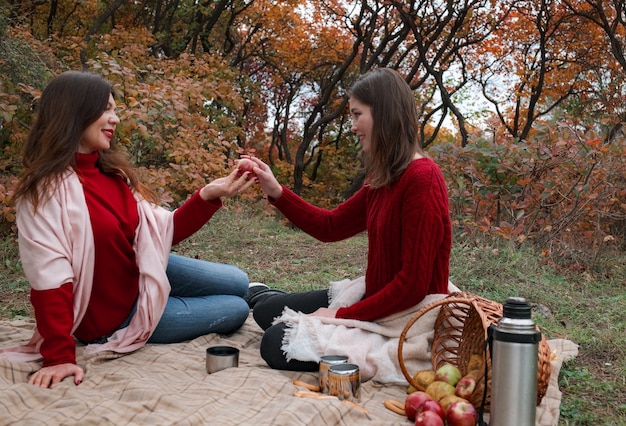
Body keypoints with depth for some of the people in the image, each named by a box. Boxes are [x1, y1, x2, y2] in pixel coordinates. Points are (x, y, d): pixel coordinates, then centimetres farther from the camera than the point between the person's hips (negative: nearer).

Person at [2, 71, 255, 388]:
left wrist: (208, 195, -15)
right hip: (111, 315, -7)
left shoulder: (112, 171, 1)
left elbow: (162, 231, -2)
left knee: (238, 284, 12)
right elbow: (49, 279, -28)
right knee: (236, 310, -1)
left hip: (142, 272, 8)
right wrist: (59, 357, -31)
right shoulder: (47, 188, -23)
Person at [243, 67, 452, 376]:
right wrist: (276, 193, 2)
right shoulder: (384, 179, 5)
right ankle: (259, 294, 48)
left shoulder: (422, 180, -25)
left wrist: (343, 316, -19)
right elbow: (330, 226, 12)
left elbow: (413, 284, -26)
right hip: (375, 298, 8)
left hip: (406, 318, -8)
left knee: (276, 344, -8)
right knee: (266, 311, 15)